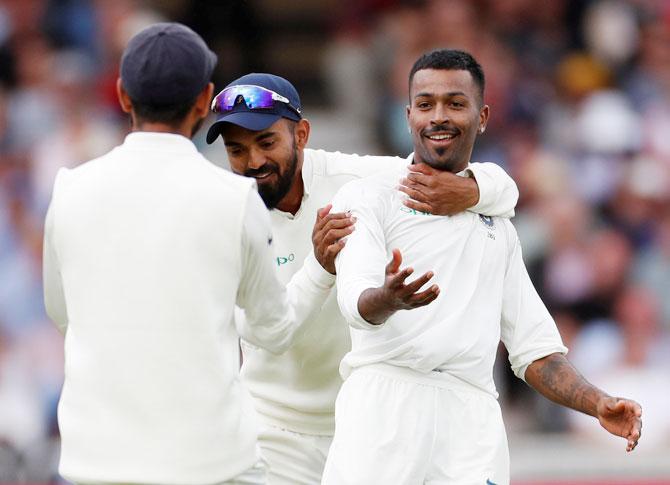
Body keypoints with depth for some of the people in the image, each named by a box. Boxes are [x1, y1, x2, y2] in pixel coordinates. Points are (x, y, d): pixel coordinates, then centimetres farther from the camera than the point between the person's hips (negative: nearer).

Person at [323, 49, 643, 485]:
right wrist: (388, 298, -32)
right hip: (383, 407, -3)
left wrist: (599, 404, 5)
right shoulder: (368, 198, 9)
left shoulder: (498, 228, 25)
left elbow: (534, 348, 22)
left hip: (472, 425, 4)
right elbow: (356, 300, -9)